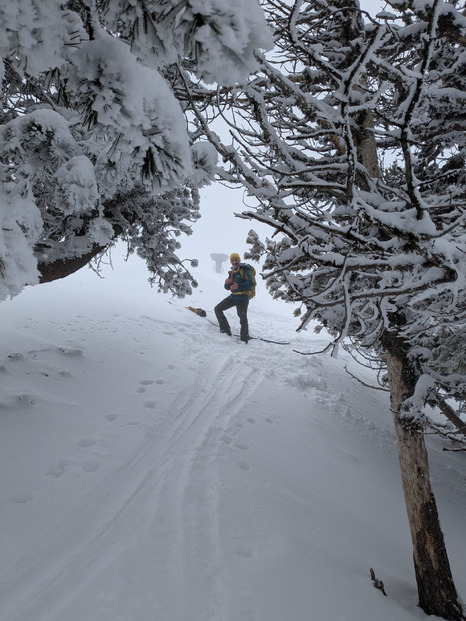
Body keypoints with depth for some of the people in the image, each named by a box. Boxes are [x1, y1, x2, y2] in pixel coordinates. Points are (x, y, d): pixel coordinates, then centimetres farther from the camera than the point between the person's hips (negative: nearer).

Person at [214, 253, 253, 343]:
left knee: (243, 319, -12)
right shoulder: (232, 272, 15)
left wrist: (239, 286, -26)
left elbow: (251, 284, -16)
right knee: (218, 309, 6)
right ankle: (226, 330, 7)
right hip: (233, 296, 8)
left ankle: (244, 340, -7)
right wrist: (227, 283, -7)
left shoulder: (245, 269, -8)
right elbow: (227, 288, 16)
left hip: (243, 297, -8)